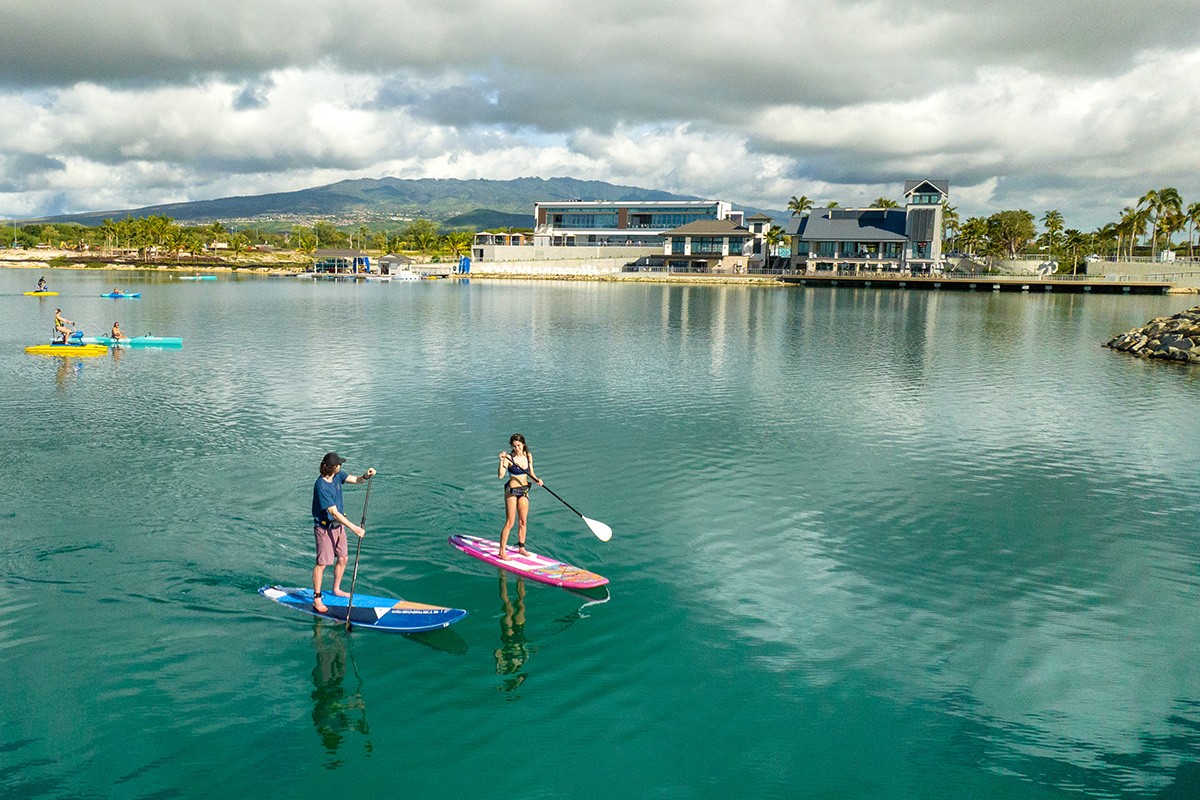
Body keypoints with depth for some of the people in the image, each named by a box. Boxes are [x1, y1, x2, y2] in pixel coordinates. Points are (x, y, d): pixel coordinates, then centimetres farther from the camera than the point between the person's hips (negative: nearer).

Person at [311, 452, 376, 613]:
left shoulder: (337, 475, -2)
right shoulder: (321, 487, -27)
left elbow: (356, 480, 0)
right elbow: (334, 512, -26)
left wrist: (366, 476, -25)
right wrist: (354, 528, -25)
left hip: (339, 525, 8)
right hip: (324, 527, -8)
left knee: (343, 558, 15)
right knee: (322, 563, -2)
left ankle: (336, 590, 34)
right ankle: (317, 599, 9)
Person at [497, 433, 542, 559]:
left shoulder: (528, 456, 2)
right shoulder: (509, 457, -15)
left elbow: (531, 474, 10)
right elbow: (500, 475, -25)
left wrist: (537, 480, -9)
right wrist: (502, 461, -35)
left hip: (524, 491, 5)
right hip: (512, 491, -5)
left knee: (523, 521, 12)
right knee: (510, 523, -5)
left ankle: (521, 547, 27)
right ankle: (502, 552, 2)